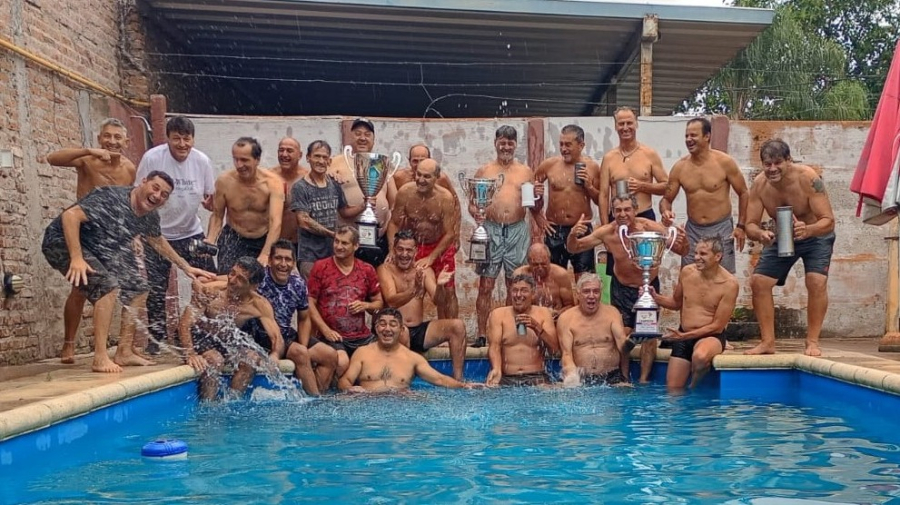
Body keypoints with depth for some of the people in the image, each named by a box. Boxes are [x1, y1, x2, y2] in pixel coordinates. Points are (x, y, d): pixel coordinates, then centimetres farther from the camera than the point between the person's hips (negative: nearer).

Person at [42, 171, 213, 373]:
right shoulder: (112, 198, -28)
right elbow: (70, 215, -35)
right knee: (108, 286, -27)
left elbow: (157, 241, 19)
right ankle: (100, 358, -25)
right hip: (63, 243, -9)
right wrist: (76, 258, -42)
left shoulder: (150, 217, -2)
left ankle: (124, 352, 11)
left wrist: (186, 267, 18)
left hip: (100, 250, 9)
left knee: (138, 288, 5)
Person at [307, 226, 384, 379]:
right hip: (333, 336, -4)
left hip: (362, 336, 4)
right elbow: (310, 303, 0)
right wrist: (326, 330, -10)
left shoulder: (367, 270, 12)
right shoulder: (320, 267, 2)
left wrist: (365, 305, -3)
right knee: (342, 363, -32)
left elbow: (379, 303, 20)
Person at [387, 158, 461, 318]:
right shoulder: (405, 192, -18)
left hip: (440, 247, -1)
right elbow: (394, 223, -8)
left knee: (447, 292, 4)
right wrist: (393, 250, -21)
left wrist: (431, 258, -25)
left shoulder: (445, 198, -23)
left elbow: (450, 233, -20)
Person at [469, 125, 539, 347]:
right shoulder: (483, 171, 11)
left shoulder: (526, 172, 13)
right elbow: (472, 203, 9)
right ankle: (482, 334, 2)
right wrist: (476, 213, -12)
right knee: (486, 285, -3)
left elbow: (535, 209, 15)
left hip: (518, 231, 1)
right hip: (490, 230, -1)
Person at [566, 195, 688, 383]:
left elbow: (682, 252, -18)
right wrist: (573, 234, -32)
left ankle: (644, 380, 6)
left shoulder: (652, 228, -23)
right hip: (621, 287, 1)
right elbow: (573, 249, -9)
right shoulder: (607, 233, -18)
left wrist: (683, 243, -42)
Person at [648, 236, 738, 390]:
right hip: (682, 337, 5)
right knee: (672, 389, 1)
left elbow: (717, 325, -13)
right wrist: (656, 297, -4)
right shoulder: (687, 272, -1)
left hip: (710, 337, -4)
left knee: (700, 357, -37)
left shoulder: (729, 284, -15)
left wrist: (685, 336, -20)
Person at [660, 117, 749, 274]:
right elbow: (667, 198, 5)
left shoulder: (725, 162, -8)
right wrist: (665, 212, -18)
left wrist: (741, 226, -3)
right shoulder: (680, 167, -1)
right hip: (693, 230, 3)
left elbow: (743, 193, 0)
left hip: (721, 229, -3)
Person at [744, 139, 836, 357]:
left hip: (816, 235, -4)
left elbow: (828, 220, -34)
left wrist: (807, 230, -55)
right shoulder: (759, 184, -20)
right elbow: (750, 224, -18)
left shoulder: (808, 178, -32)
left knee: (817, 282, -24)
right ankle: (768, 341, 3)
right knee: (758, 282, -6)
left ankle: (812, 341, -10)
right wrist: (760, 234, -42)